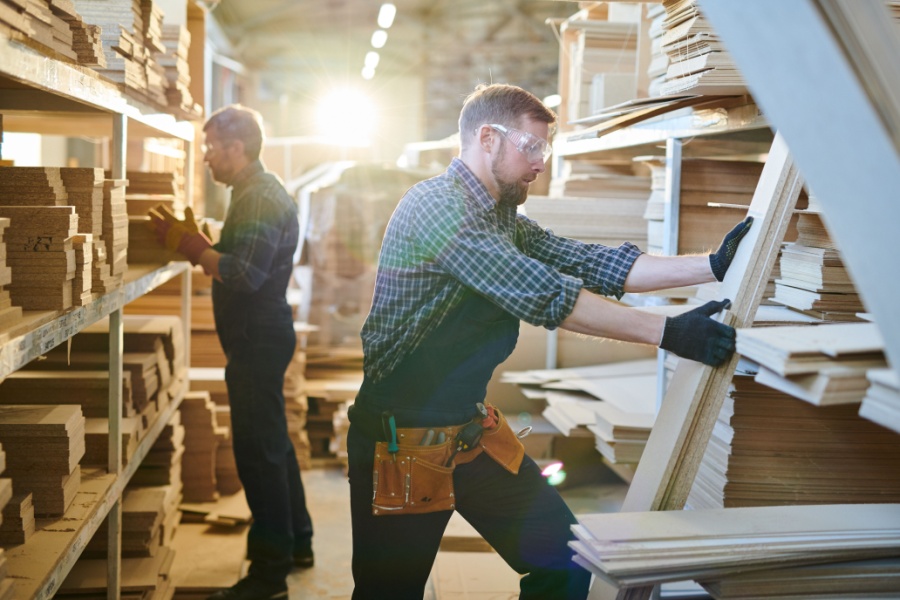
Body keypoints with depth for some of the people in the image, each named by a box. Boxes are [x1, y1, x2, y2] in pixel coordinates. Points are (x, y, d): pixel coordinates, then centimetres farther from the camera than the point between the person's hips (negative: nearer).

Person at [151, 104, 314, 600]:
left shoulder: (261, 198, -18)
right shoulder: (257, 192, 16)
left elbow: (244, 274, -27)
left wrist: (189, 244, -19)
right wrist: (197, 244, 3)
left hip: (259, 339, -11)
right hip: (262, 335, 11)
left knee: (258, 451, -5)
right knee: (272, 442, 20)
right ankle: (294, 542, 34)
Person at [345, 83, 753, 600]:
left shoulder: (504, 221, 11)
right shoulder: (436, 206, -19)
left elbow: (595, 264, 2)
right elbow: (544, 295, -26)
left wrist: (714, 265, -4)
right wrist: (667, 332, -25)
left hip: (472, 428, 8)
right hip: (403, 440, -8)